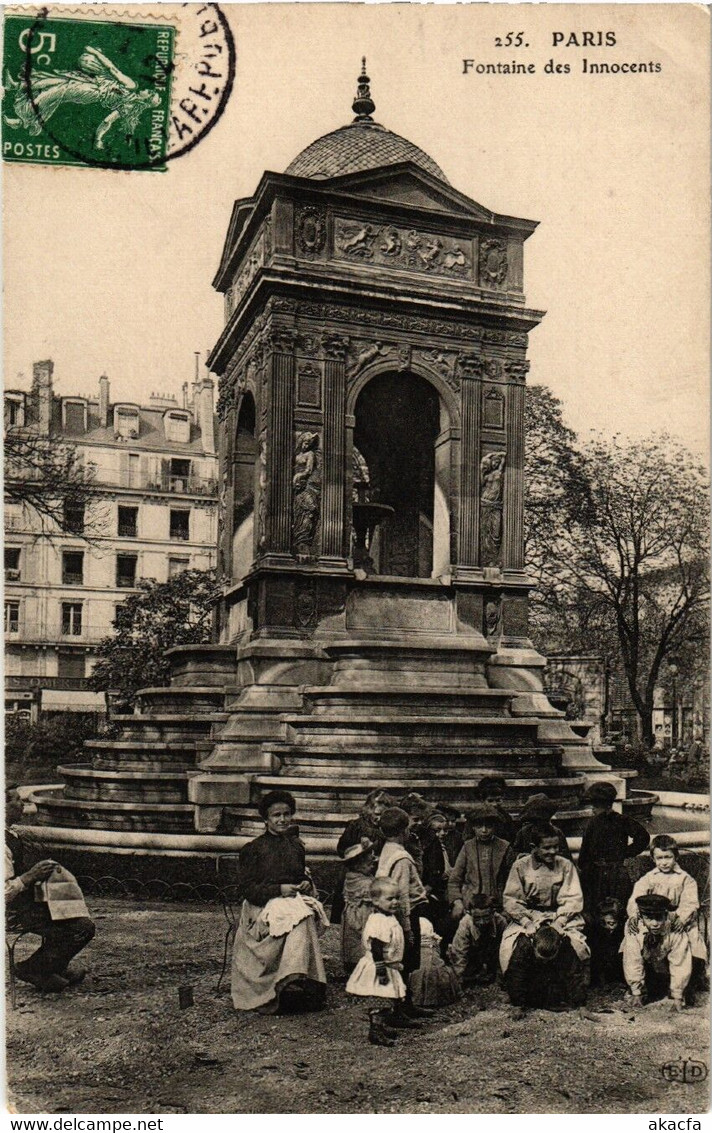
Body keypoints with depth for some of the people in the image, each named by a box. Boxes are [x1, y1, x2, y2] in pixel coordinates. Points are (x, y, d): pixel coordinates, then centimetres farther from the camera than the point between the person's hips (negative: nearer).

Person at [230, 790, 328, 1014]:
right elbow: (248, 889, -3)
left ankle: (294, 979, -34)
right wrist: (279, 890, -14)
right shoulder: (253, 849, 2)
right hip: (264, 906, -4)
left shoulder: (296, 845, 17)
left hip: (295, 901, 4)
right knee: (296, 920, -33)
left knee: (304, 918, -30)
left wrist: (306, 884, 5)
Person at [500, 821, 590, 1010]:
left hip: (560, 917, 0)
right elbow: (511, 901, -3)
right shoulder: (520, 866, 0)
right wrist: (528, 923, -17)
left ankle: (574, 999, -5)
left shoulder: (565, 865, 2)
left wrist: (558, 923, -17)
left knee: (572, 945, -28)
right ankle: (520, 1001, -6)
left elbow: (573, 900, -3)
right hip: (526, 917, 0)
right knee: (519, 946, -28)